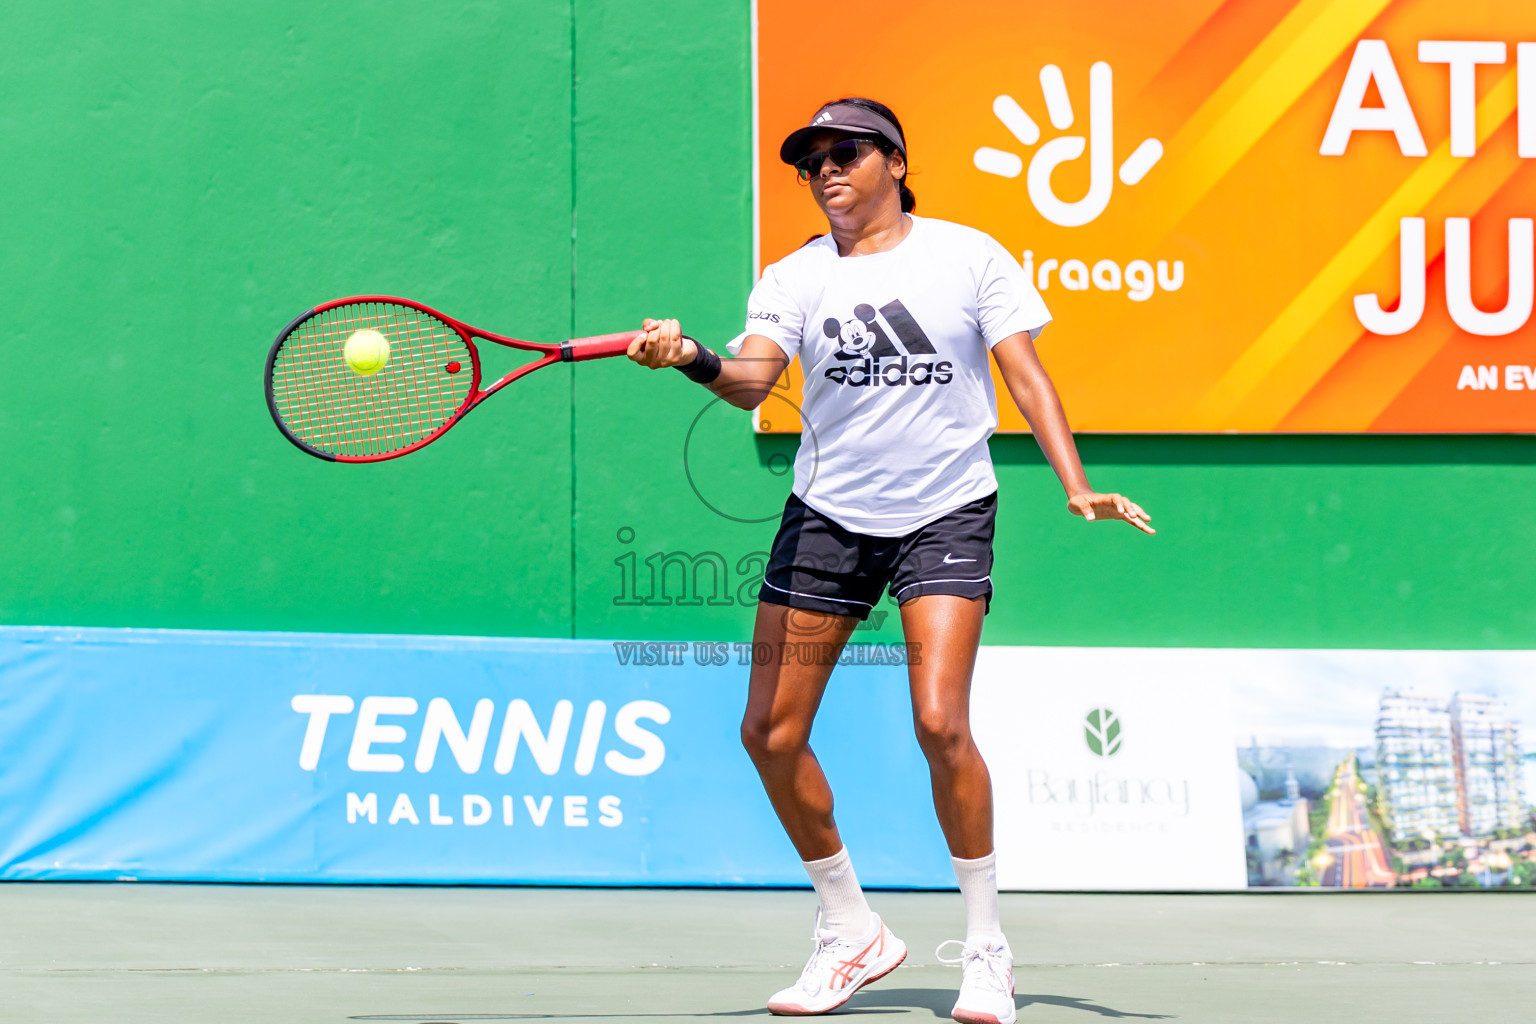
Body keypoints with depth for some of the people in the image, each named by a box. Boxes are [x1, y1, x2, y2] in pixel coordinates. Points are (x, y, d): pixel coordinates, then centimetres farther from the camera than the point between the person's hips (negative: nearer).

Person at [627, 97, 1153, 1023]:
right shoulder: (795, 278, 3)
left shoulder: (969, 255, 0)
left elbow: (1026, 372, -3)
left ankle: (987, 949, -3)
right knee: (770, 733, 0)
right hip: (828, 518, 3)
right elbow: (752, 380, -13)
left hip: (946, 515, -3)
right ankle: (852, 934, 18)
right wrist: (693, 358, -35)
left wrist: (1075, 482, -15)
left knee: (940, 722, -18)